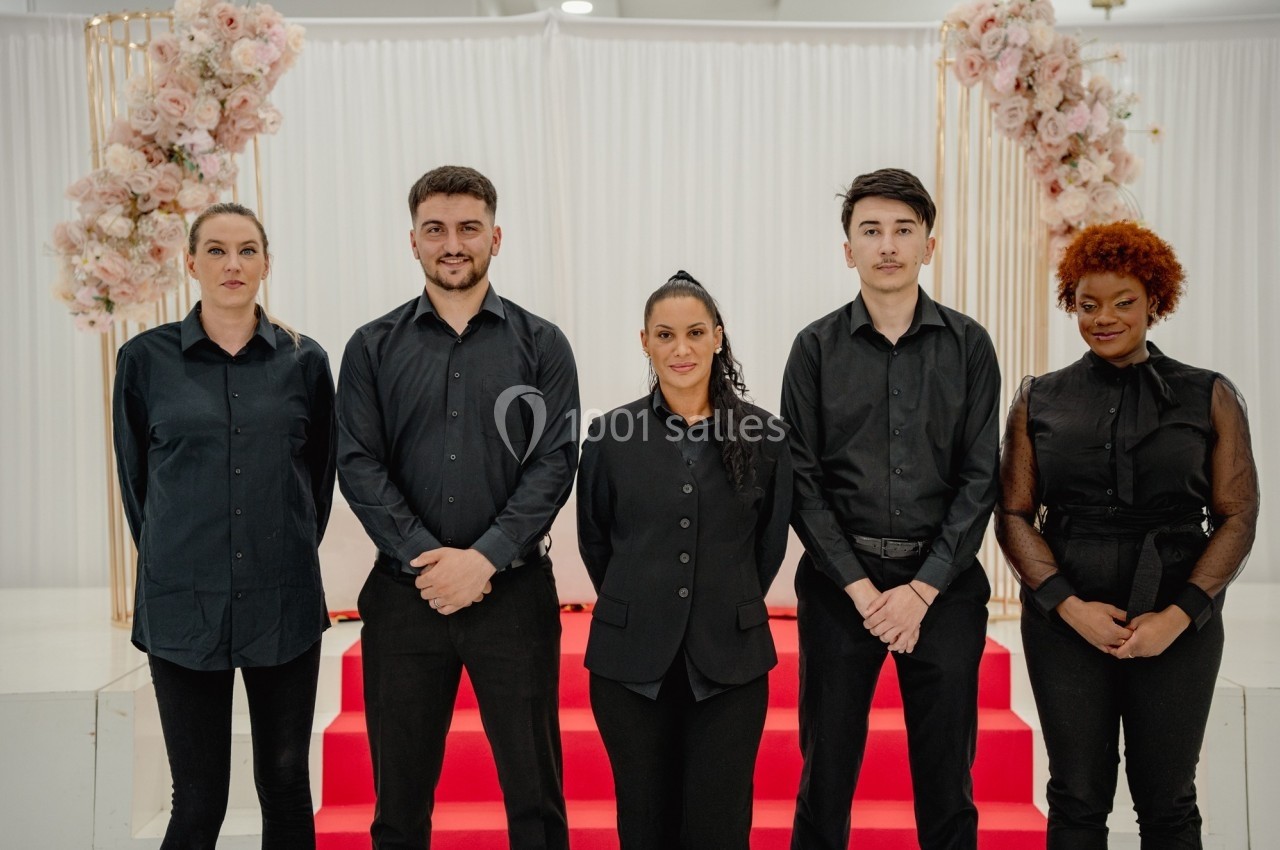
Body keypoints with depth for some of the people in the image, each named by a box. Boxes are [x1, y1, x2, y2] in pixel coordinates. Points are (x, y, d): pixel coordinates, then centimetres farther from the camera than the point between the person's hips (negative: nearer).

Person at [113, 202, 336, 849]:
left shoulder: (304, 360, 2)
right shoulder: (146, 358, 0)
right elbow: (136, 478, 9)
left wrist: (291, 554, 12)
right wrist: (173, 560, 10)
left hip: (284, 603, 1)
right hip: (184, 603, -1)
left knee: (286, 784, 11)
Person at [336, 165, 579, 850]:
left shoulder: (540, 345, 3)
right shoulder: (373, 348, 6)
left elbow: (554, 462, -4)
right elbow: (358, 465, -1)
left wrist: (484, 558, -14)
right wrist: (426, 557, -13)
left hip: (512, 590, -1)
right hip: (404, 592, 1)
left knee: (534, 791, 6)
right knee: (399, 792, 11)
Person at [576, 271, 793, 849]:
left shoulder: (764, 435, -2)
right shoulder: (611, 435, -2)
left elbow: (770, 545, 9)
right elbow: (594, 542, 10)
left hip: (729, 661, 0)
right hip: (632, 661, 1)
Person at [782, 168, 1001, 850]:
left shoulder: (968, 346, 3)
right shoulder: (817, 348, 2)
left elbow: (980, 479, 0)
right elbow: (802, 479, -1)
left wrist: (922, 588, -8)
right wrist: (861, 586, -9)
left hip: (943, 581, 1)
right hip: (839, 581, 0)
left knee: (946, 778, 9)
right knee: (826, 768, 8)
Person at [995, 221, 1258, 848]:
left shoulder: (1210, 397, 4)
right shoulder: (1038, 401, 6)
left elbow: (1237, 518, 0)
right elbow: (1013, 514, 3)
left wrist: (1178, 615, -11)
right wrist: (1070, 606, -10)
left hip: (1178, 623, 0)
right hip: (1064, 618, 1)